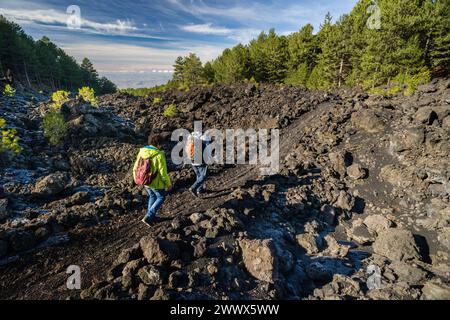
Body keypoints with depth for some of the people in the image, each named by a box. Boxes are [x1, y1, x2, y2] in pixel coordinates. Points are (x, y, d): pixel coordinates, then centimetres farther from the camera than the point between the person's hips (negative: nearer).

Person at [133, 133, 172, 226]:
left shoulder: (141, 152, -5)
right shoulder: (159, 155, -24)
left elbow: (136, 168, 4)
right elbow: (163, 172, -21)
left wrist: (137, 179, 19)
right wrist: (168, 183, -6)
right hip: (156, 183, -6)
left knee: (152, 196, 28)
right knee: (161, 197, 17)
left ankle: (151, 216, 37)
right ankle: (148, 217, 11)